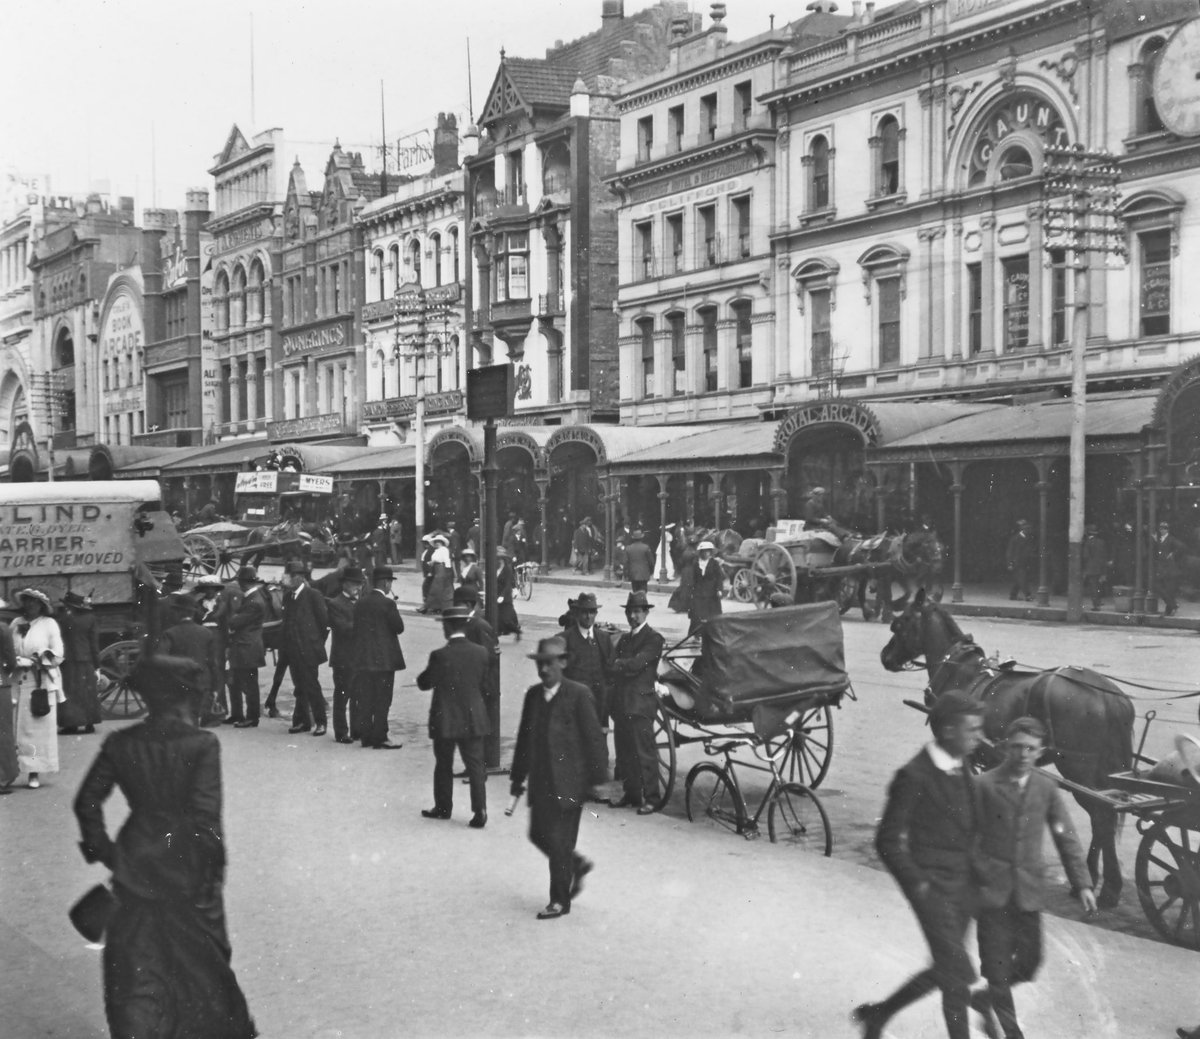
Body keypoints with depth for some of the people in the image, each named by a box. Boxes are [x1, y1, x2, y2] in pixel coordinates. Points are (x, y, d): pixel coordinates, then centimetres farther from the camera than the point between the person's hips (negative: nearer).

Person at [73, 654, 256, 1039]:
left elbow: (87, 801, 0)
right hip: (188, 871, -2)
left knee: (135, 965, 12)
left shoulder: (120, 744, -4)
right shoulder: (202, 744, -16)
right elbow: (206, 815, -19)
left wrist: (100, 849, 11)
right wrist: (212, 869, -8)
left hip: (134, 867, 2)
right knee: (202, 959, 18)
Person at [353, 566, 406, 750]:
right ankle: (379, 738, 1)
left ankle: (365, 735, 14)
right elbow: (399, 627, -9)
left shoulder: (360, 603, 7)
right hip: (384, 658, -6)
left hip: (363, 659, 6)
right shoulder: (387, 603, -13)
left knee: (364, 699, 10)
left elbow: (356, 628, 10)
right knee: (382, 700, 0)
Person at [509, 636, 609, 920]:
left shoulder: (578, 695, -10)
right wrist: (518, 776, 15)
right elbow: (524, 737, 14)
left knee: (559, 840, -3)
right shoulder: (533, 695, 8)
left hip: (568, 781, -6)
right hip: (540, 781, 6)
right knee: (538, 834, 10)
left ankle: (560, 901, 10)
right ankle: (577, 865, 35)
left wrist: (596, 780, -10)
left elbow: (594, 739, -10)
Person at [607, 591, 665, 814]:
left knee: (644, 752, -5)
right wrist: (627, 667, -8)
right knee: (624, 752, 9)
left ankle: (649, 798, -1)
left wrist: (620, 664, -1)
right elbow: (611, 667, 9)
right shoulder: (624, 638, 20)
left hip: (640, 703, -7)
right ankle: (631, 795, 17)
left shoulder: (653, 639, -3)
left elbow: (637, 663, -15)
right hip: (621, 702, 7)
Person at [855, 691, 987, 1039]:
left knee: (946, 971, 15)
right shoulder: (914, 776, -17)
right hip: (932, 889, -8)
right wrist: (918, 886, -15)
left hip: (960, 888, 8)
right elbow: (888, 842, -14)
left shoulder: (961, 771, 8)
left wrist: (972, 873, 12)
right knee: (957, 974, -6)